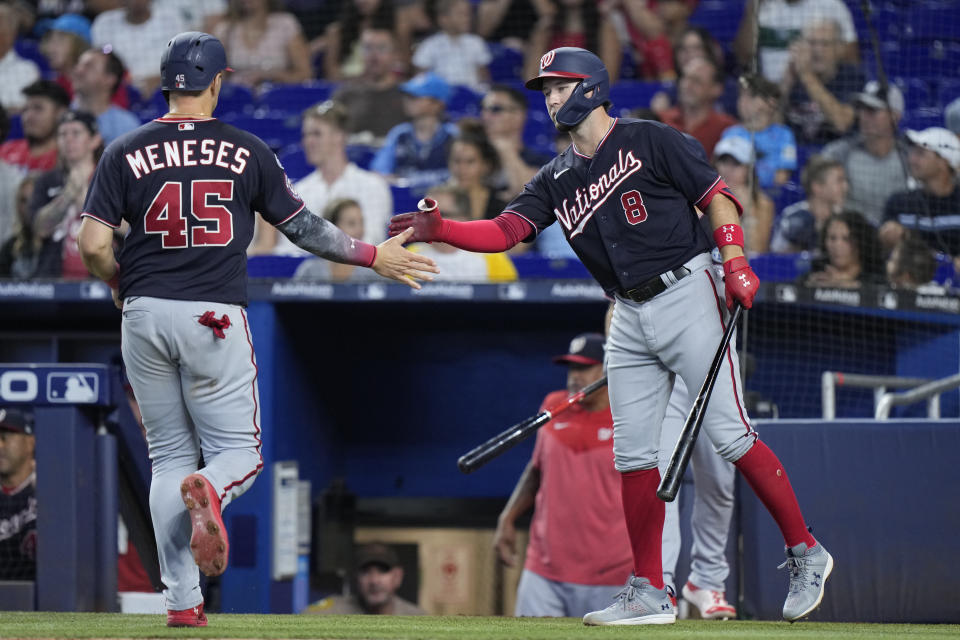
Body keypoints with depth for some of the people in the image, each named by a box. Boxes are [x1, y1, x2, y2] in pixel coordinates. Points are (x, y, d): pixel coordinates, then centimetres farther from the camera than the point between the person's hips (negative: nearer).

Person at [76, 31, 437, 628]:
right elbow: (302, 226, 4)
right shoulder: (247, 151, 0)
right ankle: (208, 490, -30)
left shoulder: (126, 152, 1)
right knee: (238, 450, 8)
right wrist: (373, 255, 16)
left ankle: (182, 601, 2)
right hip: (215, 318, -2)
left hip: (145, 314, 2)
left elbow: (94, 244, -5)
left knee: (170, 456, 11)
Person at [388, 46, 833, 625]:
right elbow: (505, 231, 2)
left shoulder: (649, 142, -3)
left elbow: (717, 196, -3)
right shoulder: (557, 180, 13)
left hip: (685, 294, -6)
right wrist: (440, 229, -14)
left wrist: (735, 261, -16)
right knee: (633, 455, 3)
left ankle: (805, 554, 1)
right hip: (630, 320, 7)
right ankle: (650, 595, 8)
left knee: (729, 434, -10)